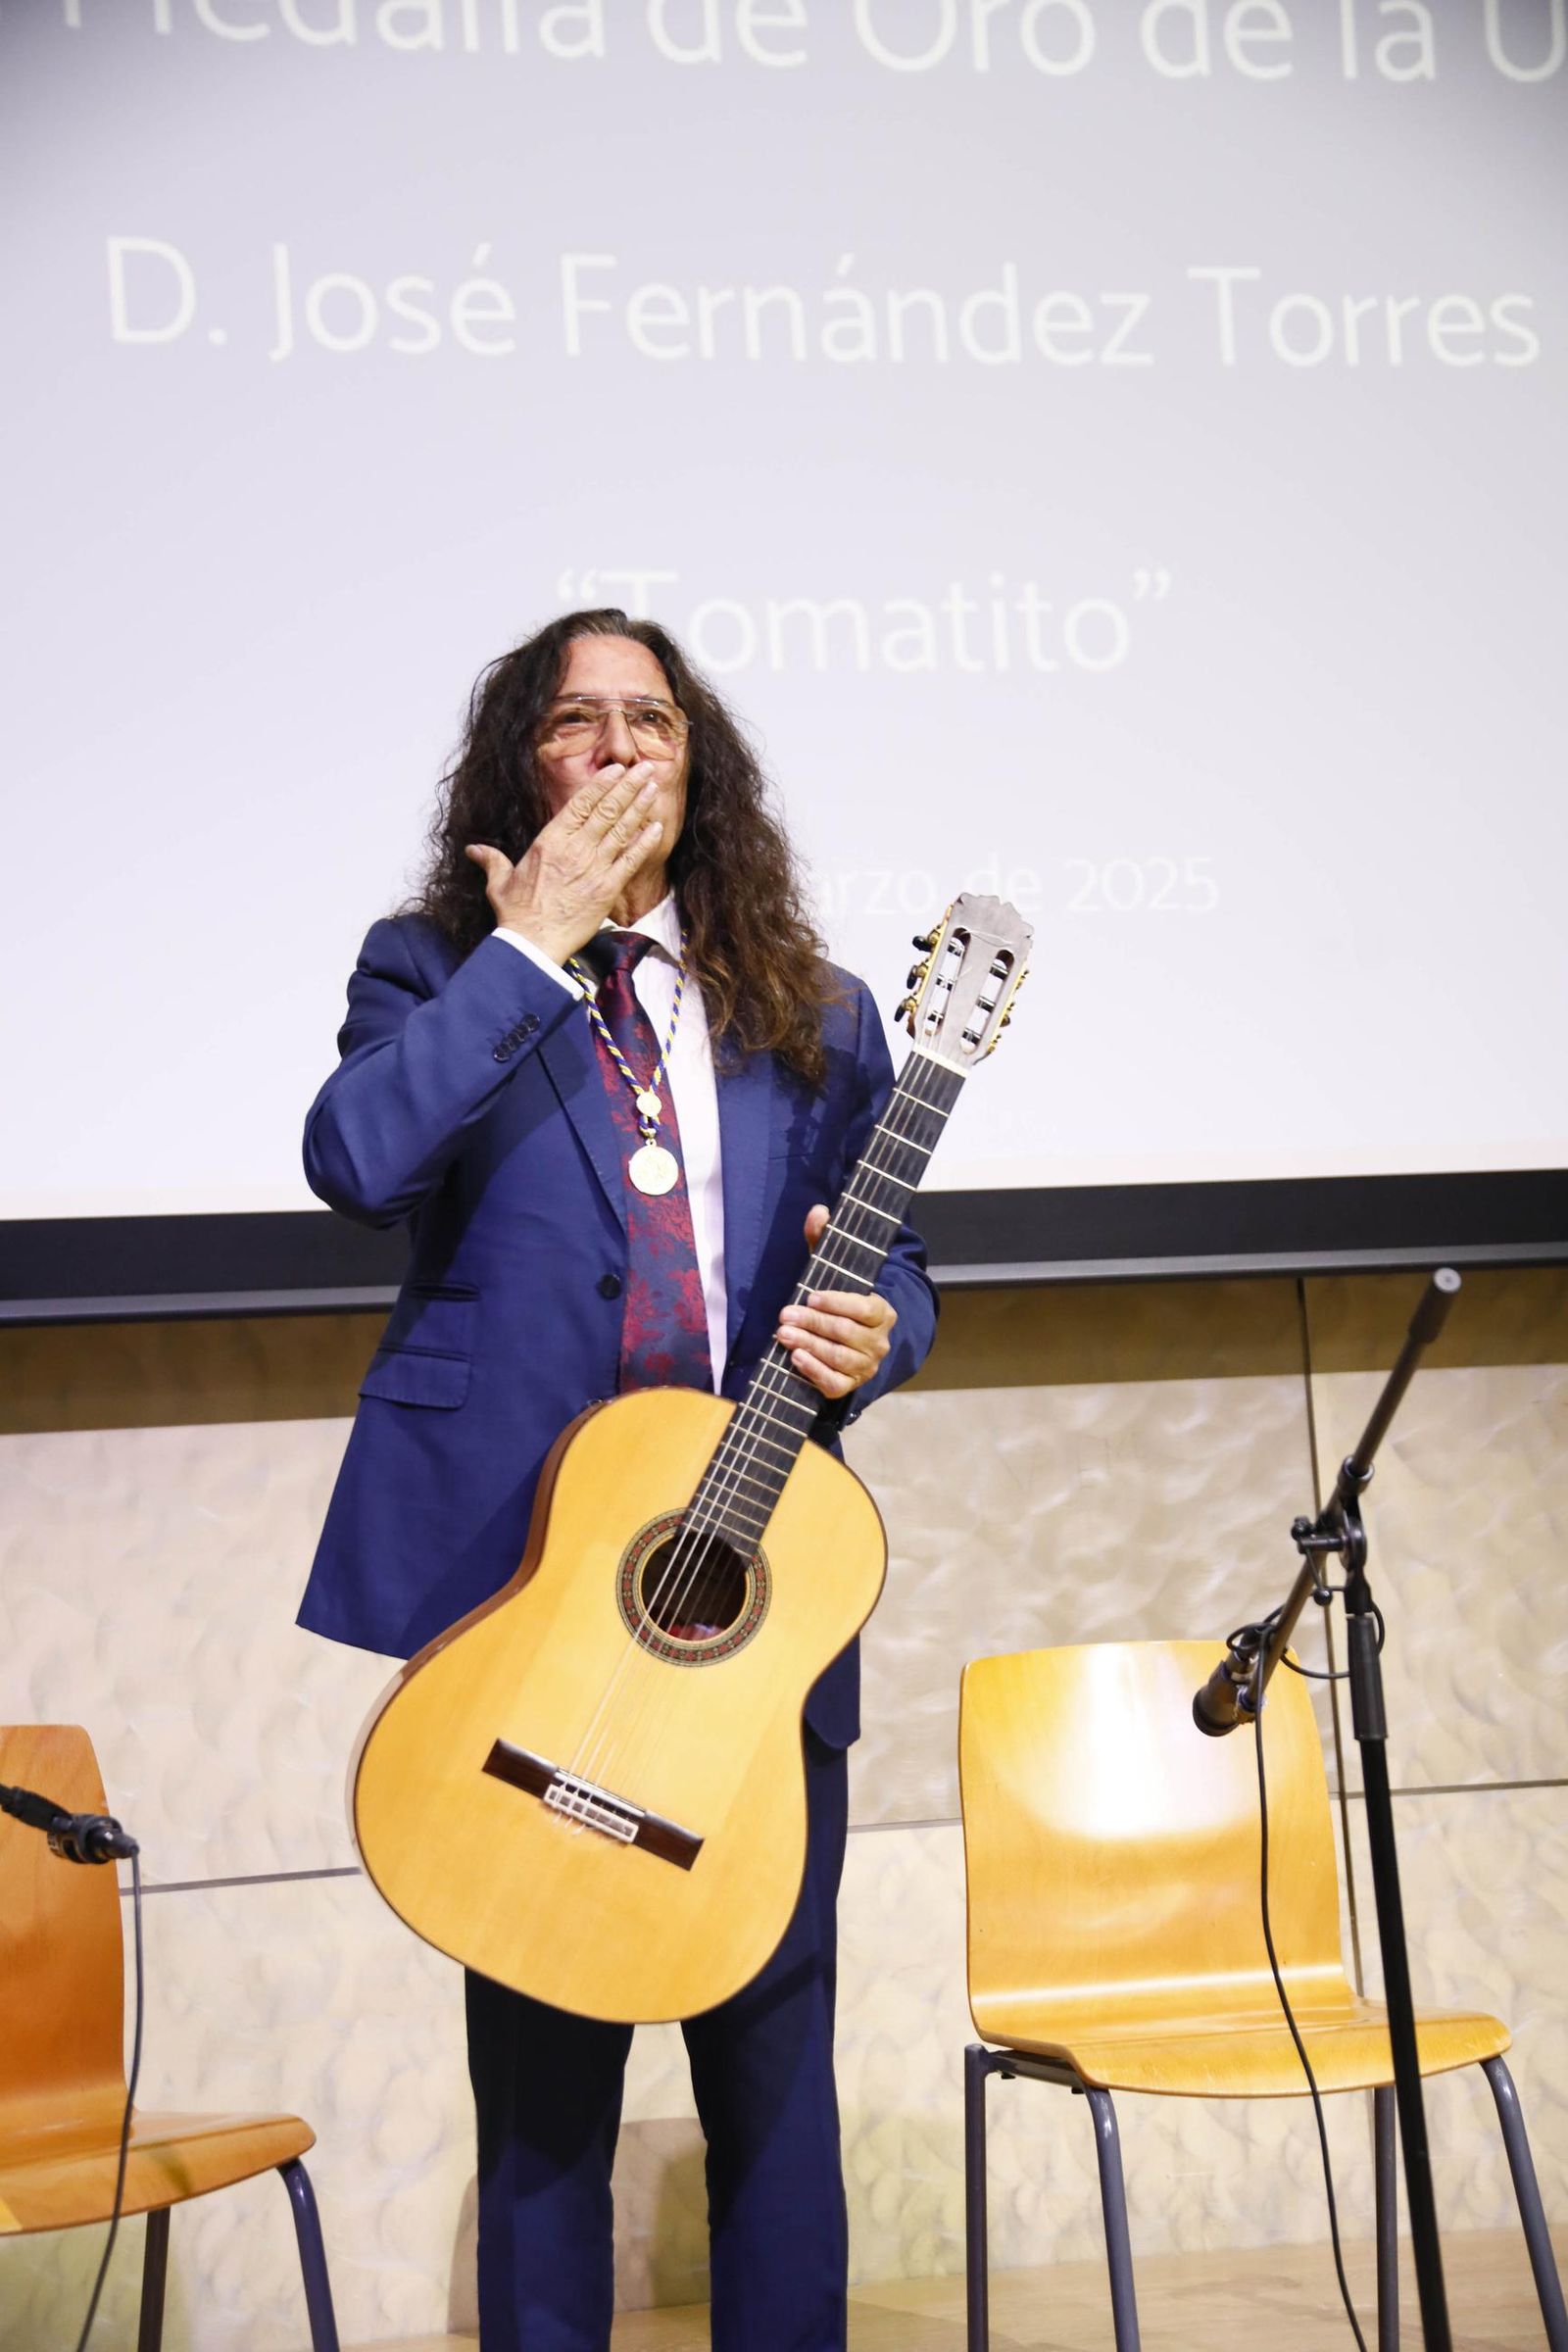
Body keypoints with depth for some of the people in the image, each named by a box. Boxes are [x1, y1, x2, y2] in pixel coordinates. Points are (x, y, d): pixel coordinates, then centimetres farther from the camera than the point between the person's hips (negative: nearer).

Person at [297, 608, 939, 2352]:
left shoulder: (812, 1015, 15)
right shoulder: (434, 971, 6)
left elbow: (891, 1266, 17)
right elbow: (357, 1159, -15)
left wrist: (870, 1335, -6)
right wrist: (534, 944, -11)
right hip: (520, 1574, -2)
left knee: (774, 2061, 7)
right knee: (542, 2072, 5)